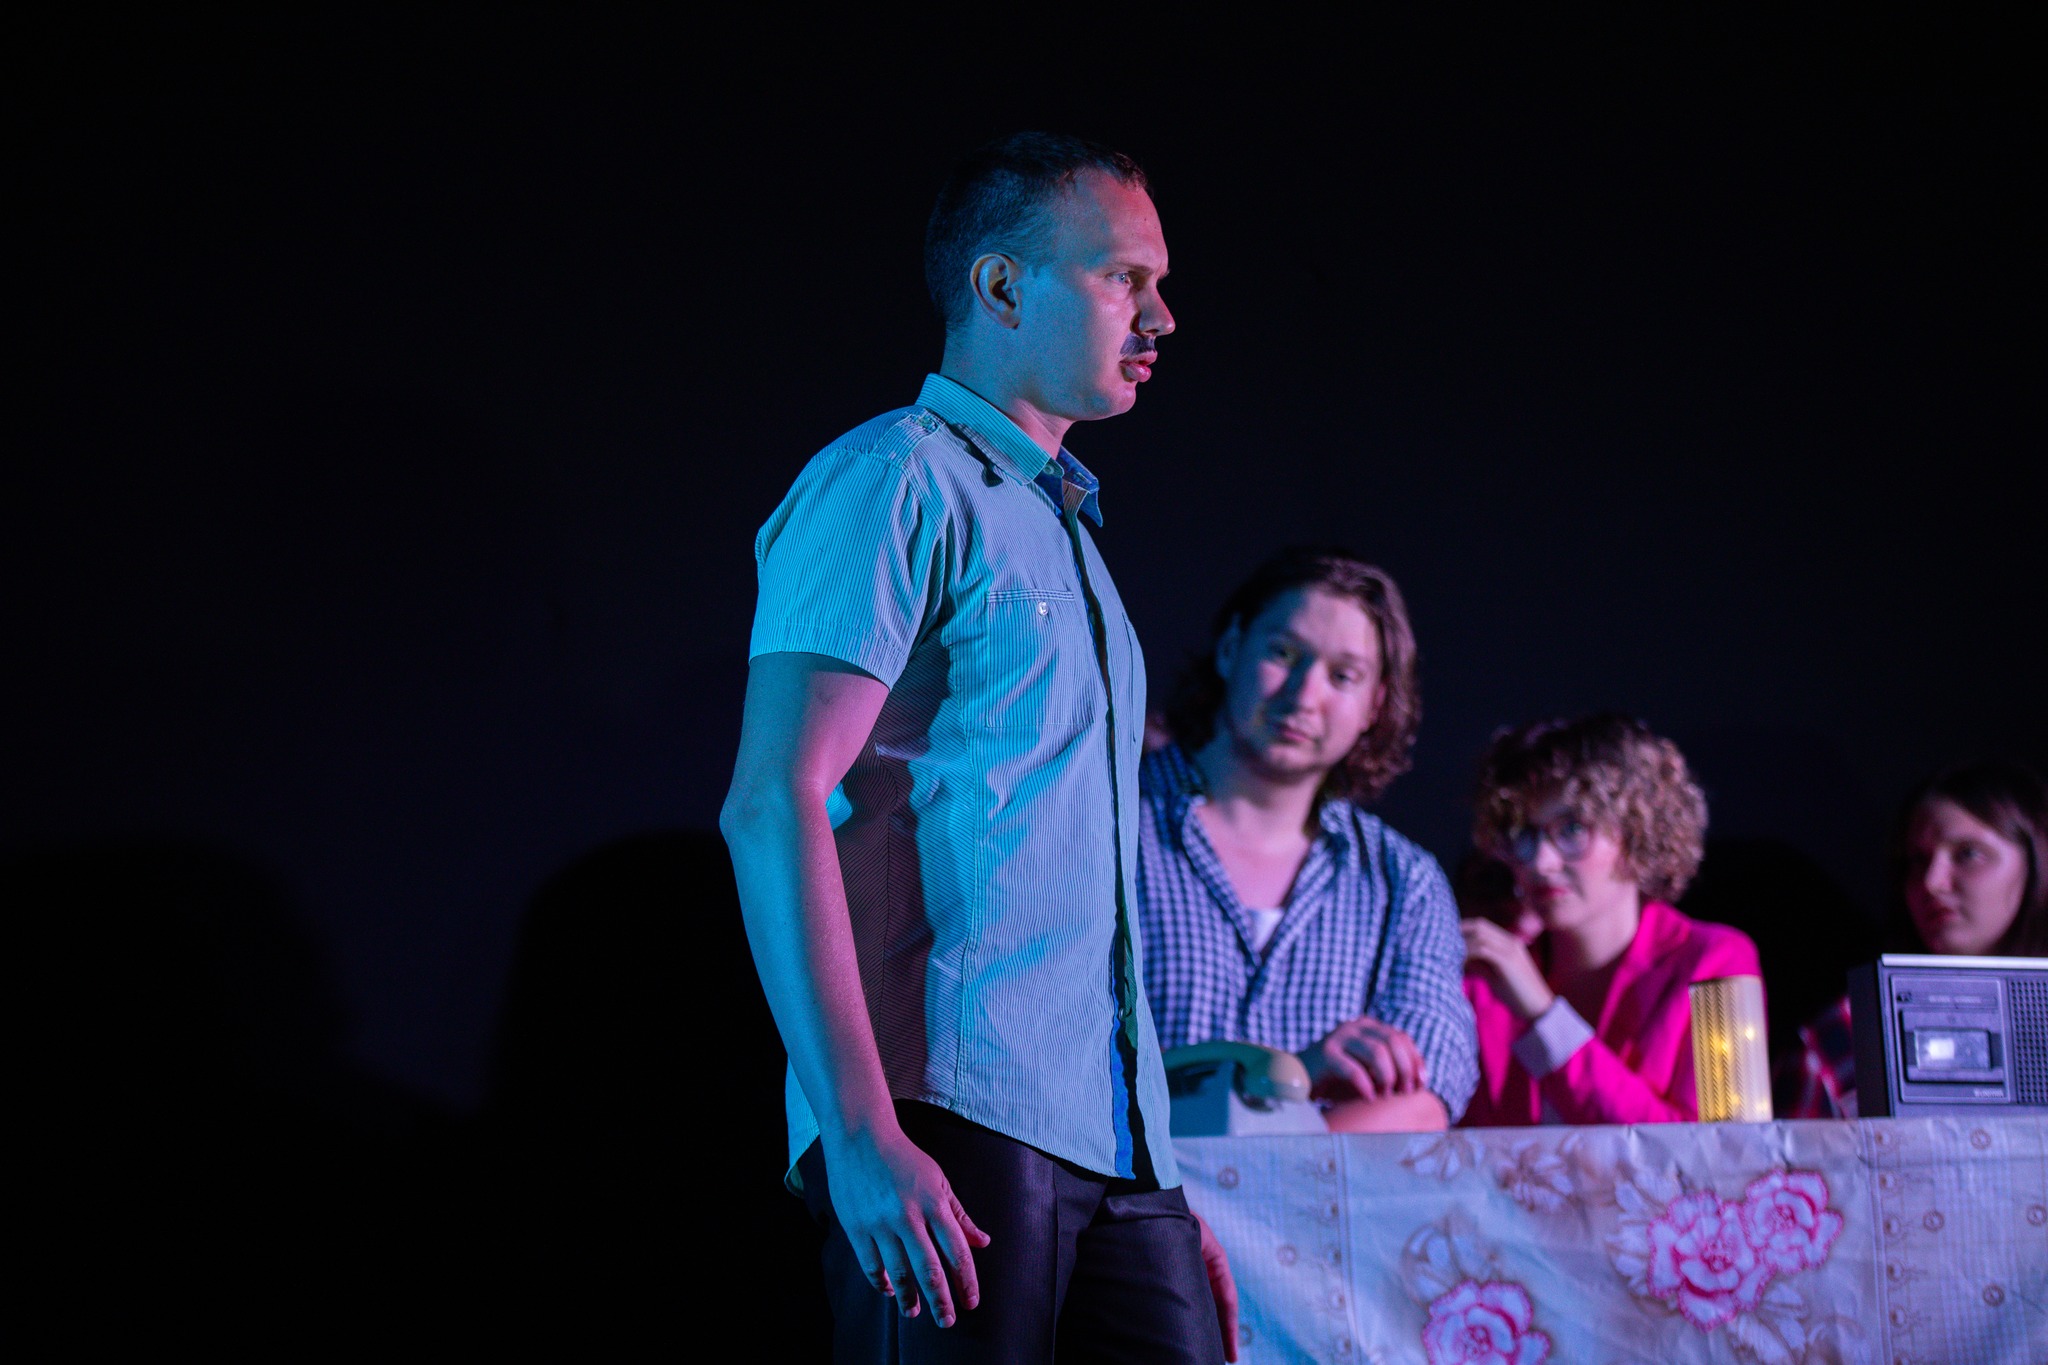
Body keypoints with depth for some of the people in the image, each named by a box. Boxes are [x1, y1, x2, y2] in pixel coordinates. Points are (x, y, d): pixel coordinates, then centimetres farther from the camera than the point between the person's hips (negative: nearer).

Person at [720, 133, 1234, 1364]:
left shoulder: (1064, 528, 24)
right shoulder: (896, 484, -2)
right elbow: (773, 805, -13)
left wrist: (1168, 1190, 20)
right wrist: (860, 1131, -22)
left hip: (1115, 1152, 8)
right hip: (951, 1125, -8)